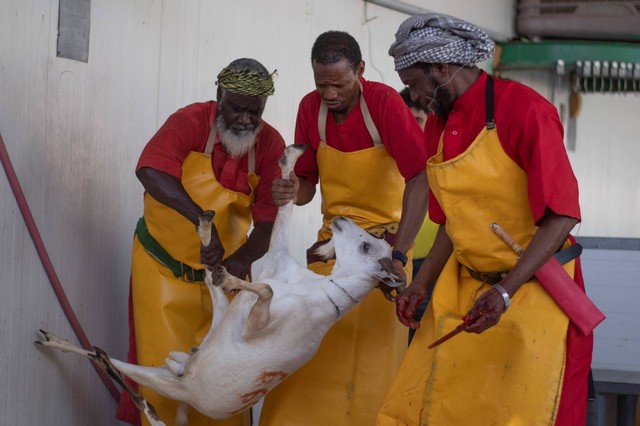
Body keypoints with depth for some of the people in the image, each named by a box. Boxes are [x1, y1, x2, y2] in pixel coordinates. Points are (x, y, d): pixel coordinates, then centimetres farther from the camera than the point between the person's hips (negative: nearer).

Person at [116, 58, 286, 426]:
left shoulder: (271, 144, -8)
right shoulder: (190, 122, -17)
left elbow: (269, 219, -12)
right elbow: (151, 172, -36)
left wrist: (242, 259, -32)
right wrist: (203, 221, -47)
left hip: (224, 269, 3)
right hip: (165, 265, -3)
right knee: (166, 364, 0)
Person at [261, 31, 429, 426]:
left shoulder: (384, 102, -18)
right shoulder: (311, 107, -4)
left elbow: (419, 181, -23)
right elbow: (309, 184, 4)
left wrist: (399, 254, -31)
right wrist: (293, 191, -21)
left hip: (384, 238, -4)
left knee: (373, 356, -1)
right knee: (313, 352, 2)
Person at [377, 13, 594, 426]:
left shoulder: (524, 109, -16)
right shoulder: (437, 125, 7)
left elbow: (561, 215, -19)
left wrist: (505, 292, -27)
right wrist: (421, 283, 4)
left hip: (533, 286, -6)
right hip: (465, 286, 7)